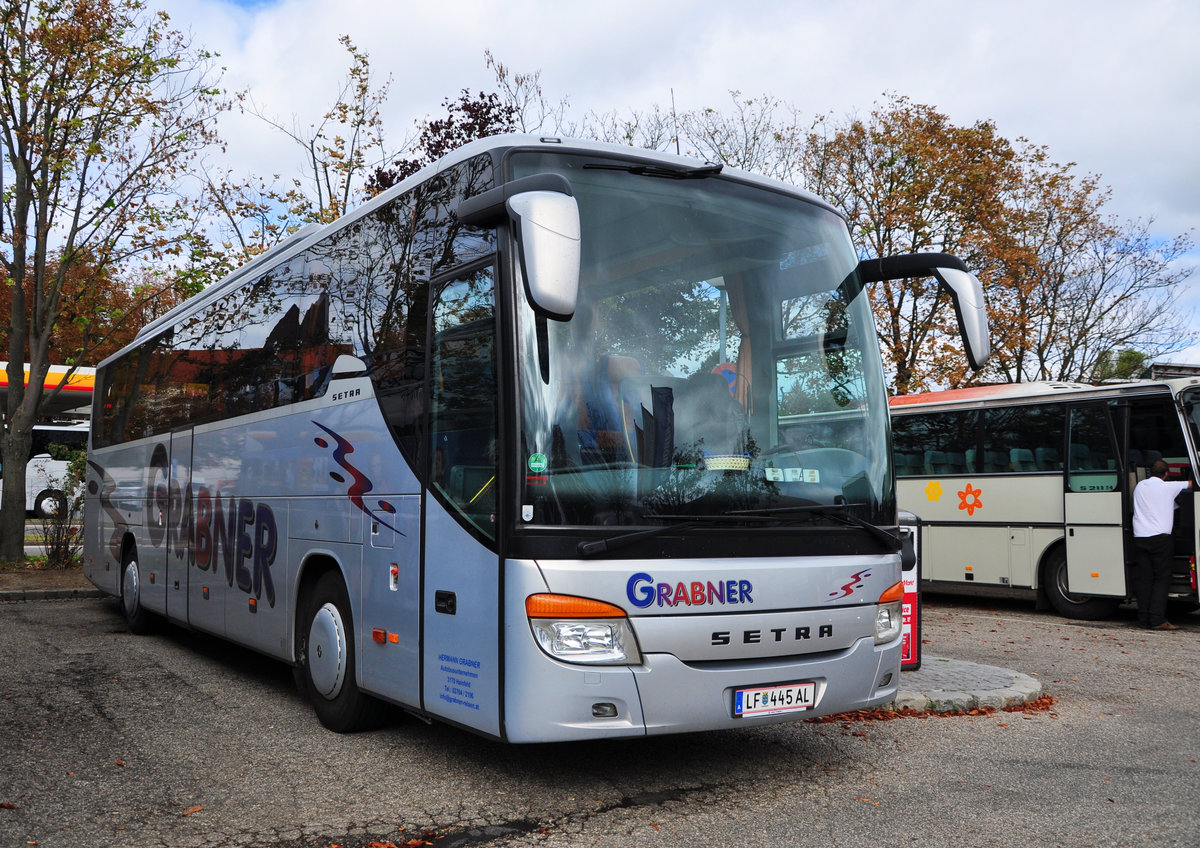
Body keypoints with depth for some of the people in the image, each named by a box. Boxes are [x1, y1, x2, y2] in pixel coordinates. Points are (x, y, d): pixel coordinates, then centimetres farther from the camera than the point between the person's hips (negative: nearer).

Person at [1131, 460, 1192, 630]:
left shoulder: (1140, 486, 13)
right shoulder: (1169, 487, 0)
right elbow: (1191, 484, 14)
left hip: (1139, 537, 5)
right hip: (1160, 537, -5)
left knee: (1144, 578, 6)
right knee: (1162, 579, -1)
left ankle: (1143, 618, 5)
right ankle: (1157, 620, -7)